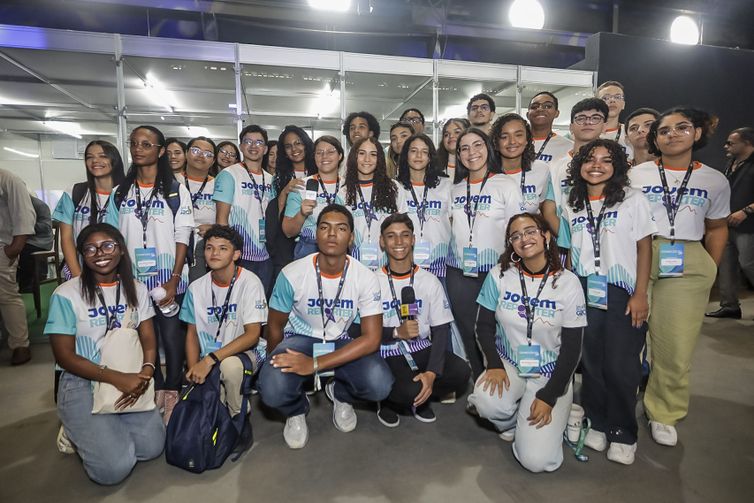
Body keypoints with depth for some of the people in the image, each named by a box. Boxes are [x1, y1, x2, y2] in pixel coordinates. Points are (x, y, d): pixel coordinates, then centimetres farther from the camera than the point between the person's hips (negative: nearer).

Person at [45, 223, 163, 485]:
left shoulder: (136, 289, 4)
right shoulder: (66, 295, -10)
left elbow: (148, 339, 3)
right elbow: (64, 355, -11)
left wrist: (146, 371, -18)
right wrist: (116, 378, -22)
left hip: (129, 380, 4)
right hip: (82, 383, -4)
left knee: (152, 447, -9)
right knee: (113, 468, -16)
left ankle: (100, 429, 20)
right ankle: (77, 432, 16)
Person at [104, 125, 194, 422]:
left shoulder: (175, 191, -1)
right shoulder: (121, 193, 10)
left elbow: (182, 238, -5)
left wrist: (174, 280, -11)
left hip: (169, 280, -3)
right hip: (134, 280, 4)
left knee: (172, 339, 0)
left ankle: (172, 393, 16)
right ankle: (155, 391, 26)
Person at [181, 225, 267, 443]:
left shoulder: (249, 282, -14)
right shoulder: (196, 288, 1)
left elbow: (252, 335, -19)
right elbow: (192, 332, 9)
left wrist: (210, 359, -27)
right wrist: (193, 369, -8)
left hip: (245, 352, -4)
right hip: (209, 358, 4)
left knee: (229, 365, -36)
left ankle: (239, 420, -9)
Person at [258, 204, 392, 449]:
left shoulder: (366, 278, -18)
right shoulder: (292, 274, -18)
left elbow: (372, 338, -21)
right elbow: (275, 326, -1)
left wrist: (315, 364, -29)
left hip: (342, 342, 1)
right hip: (300, 339, 0)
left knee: (380, 385, -27)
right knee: (272, 390, -32)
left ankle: (341, 394, 13)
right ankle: (296, 410, 10)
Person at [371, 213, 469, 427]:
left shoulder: (430, 281, 1)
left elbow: (441, 329, -2)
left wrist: (432, 373, -15)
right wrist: (396, 332, -20)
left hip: (422, 350, 3)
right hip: (388, 355, -3)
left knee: (461, 372, -24)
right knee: (410, 391, -32)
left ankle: (417, 398, 7)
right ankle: (389, 400, 8)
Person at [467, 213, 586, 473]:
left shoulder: (568, 282, -10)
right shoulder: (499, 275, -6)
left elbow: (572, 347, -7)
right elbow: (484, 325, 0)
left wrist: (549, 396, -11)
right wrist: (494, 365, -15)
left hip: (551, 375, -1)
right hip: (508, 365, 2)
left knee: (537, 460, -15)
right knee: (487, 401, -32)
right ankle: (511, 423, 6)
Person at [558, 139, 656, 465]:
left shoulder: (633, 200, 2)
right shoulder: (571, 207, 10)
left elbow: (644, 248, 0)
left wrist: (640, 294, -7)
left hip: (622, 295, -2)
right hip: (583, 294, 3)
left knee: (620, 367, -1)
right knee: (591, 363, 7)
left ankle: (623, 435, 18)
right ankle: (597, 424, 26)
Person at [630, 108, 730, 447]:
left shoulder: (715, 181, 9)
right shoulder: (636, 174, 4)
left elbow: (717, 228, 17)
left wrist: (710, 272, 8)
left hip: (688, 267, 2)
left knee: (677, 345, 4)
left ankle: (663, 413, 22)